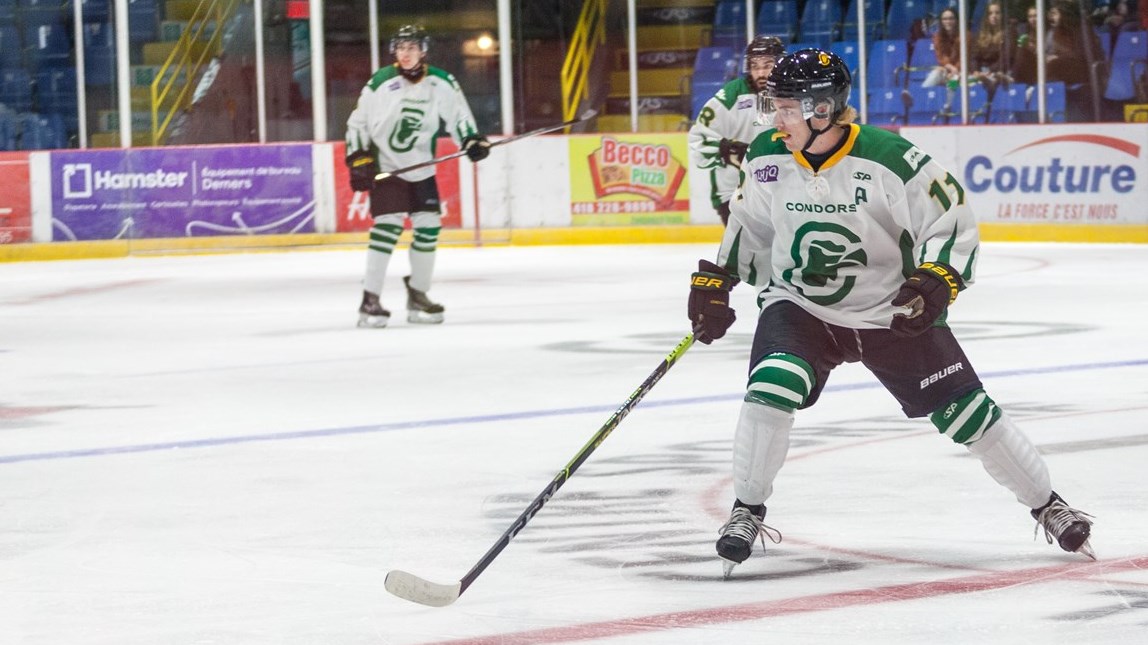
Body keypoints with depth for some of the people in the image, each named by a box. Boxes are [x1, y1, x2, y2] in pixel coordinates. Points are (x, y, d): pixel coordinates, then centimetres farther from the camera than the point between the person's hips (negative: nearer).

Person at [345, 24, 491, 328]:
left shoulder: (442, 84, -3)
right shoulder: (380, 83, -11)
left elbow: (458, 116, 5)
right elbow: (358, 123, -4)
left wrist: (472, 140, -14)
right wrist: (358, 160, -12)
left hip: (421, 168, 4)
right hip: (384, 166, -4)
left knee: (428, 226, 1)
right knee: (388, 225, -16)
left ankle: (417, 296, 17)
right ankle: (370, 300, -14)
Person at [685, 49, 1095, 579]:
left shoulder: (890, 159, -22)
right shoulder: (767, 156, -8)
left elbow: (952, 223, -14)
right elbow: (749, 221, 11)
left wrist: (937, 282, -28)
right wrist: (715, 281, 7)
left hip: (892, 312, -2)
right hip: (798, 307, 2)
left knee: (965, 412, 0)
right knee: (771, 389, -26)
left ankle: (1047, 506, 18)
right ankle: (747, 511, -12)